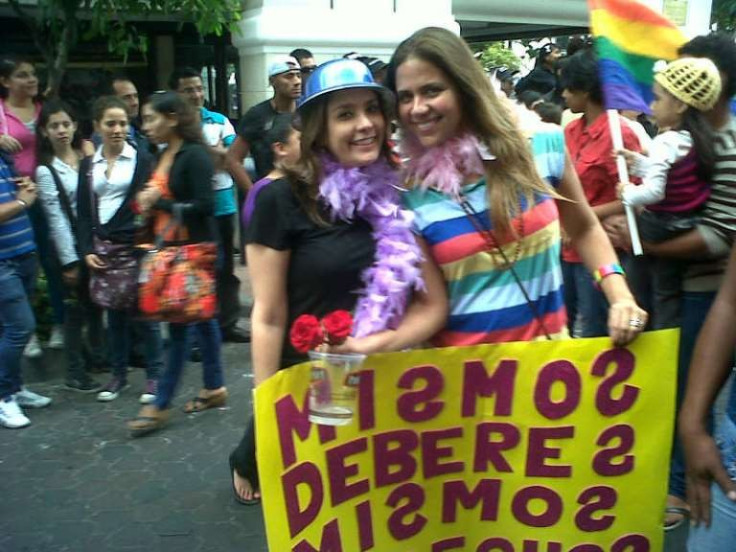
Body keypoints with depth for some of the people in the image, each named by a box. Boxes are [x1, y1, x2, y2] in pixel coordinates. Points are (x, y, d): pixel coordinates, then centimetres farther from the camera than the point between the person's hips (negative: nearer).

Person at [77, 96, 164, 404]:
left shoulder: (141, 160, 1)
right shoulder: (88, 165, 12)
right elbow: (83, 212, 9)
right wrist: (87, 250, -1)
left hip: (137, 246, -3)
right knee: (114, 315, 9)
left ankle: (153, 376, 11)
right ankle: (118, 375, 21)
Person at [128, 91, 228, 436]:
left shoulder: (195, 155, -13)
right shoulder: (163, 156, 11)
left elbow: (205, 206, -20)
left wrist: (160, 203, -15)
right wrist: (148, 204, -4)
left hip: (194, 249, -8)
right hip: (171, 247, 8)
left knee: (180, 323, -3)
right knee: (199, 317, 14)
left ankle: (161, 405, 5)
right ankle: (214, 387, 26)